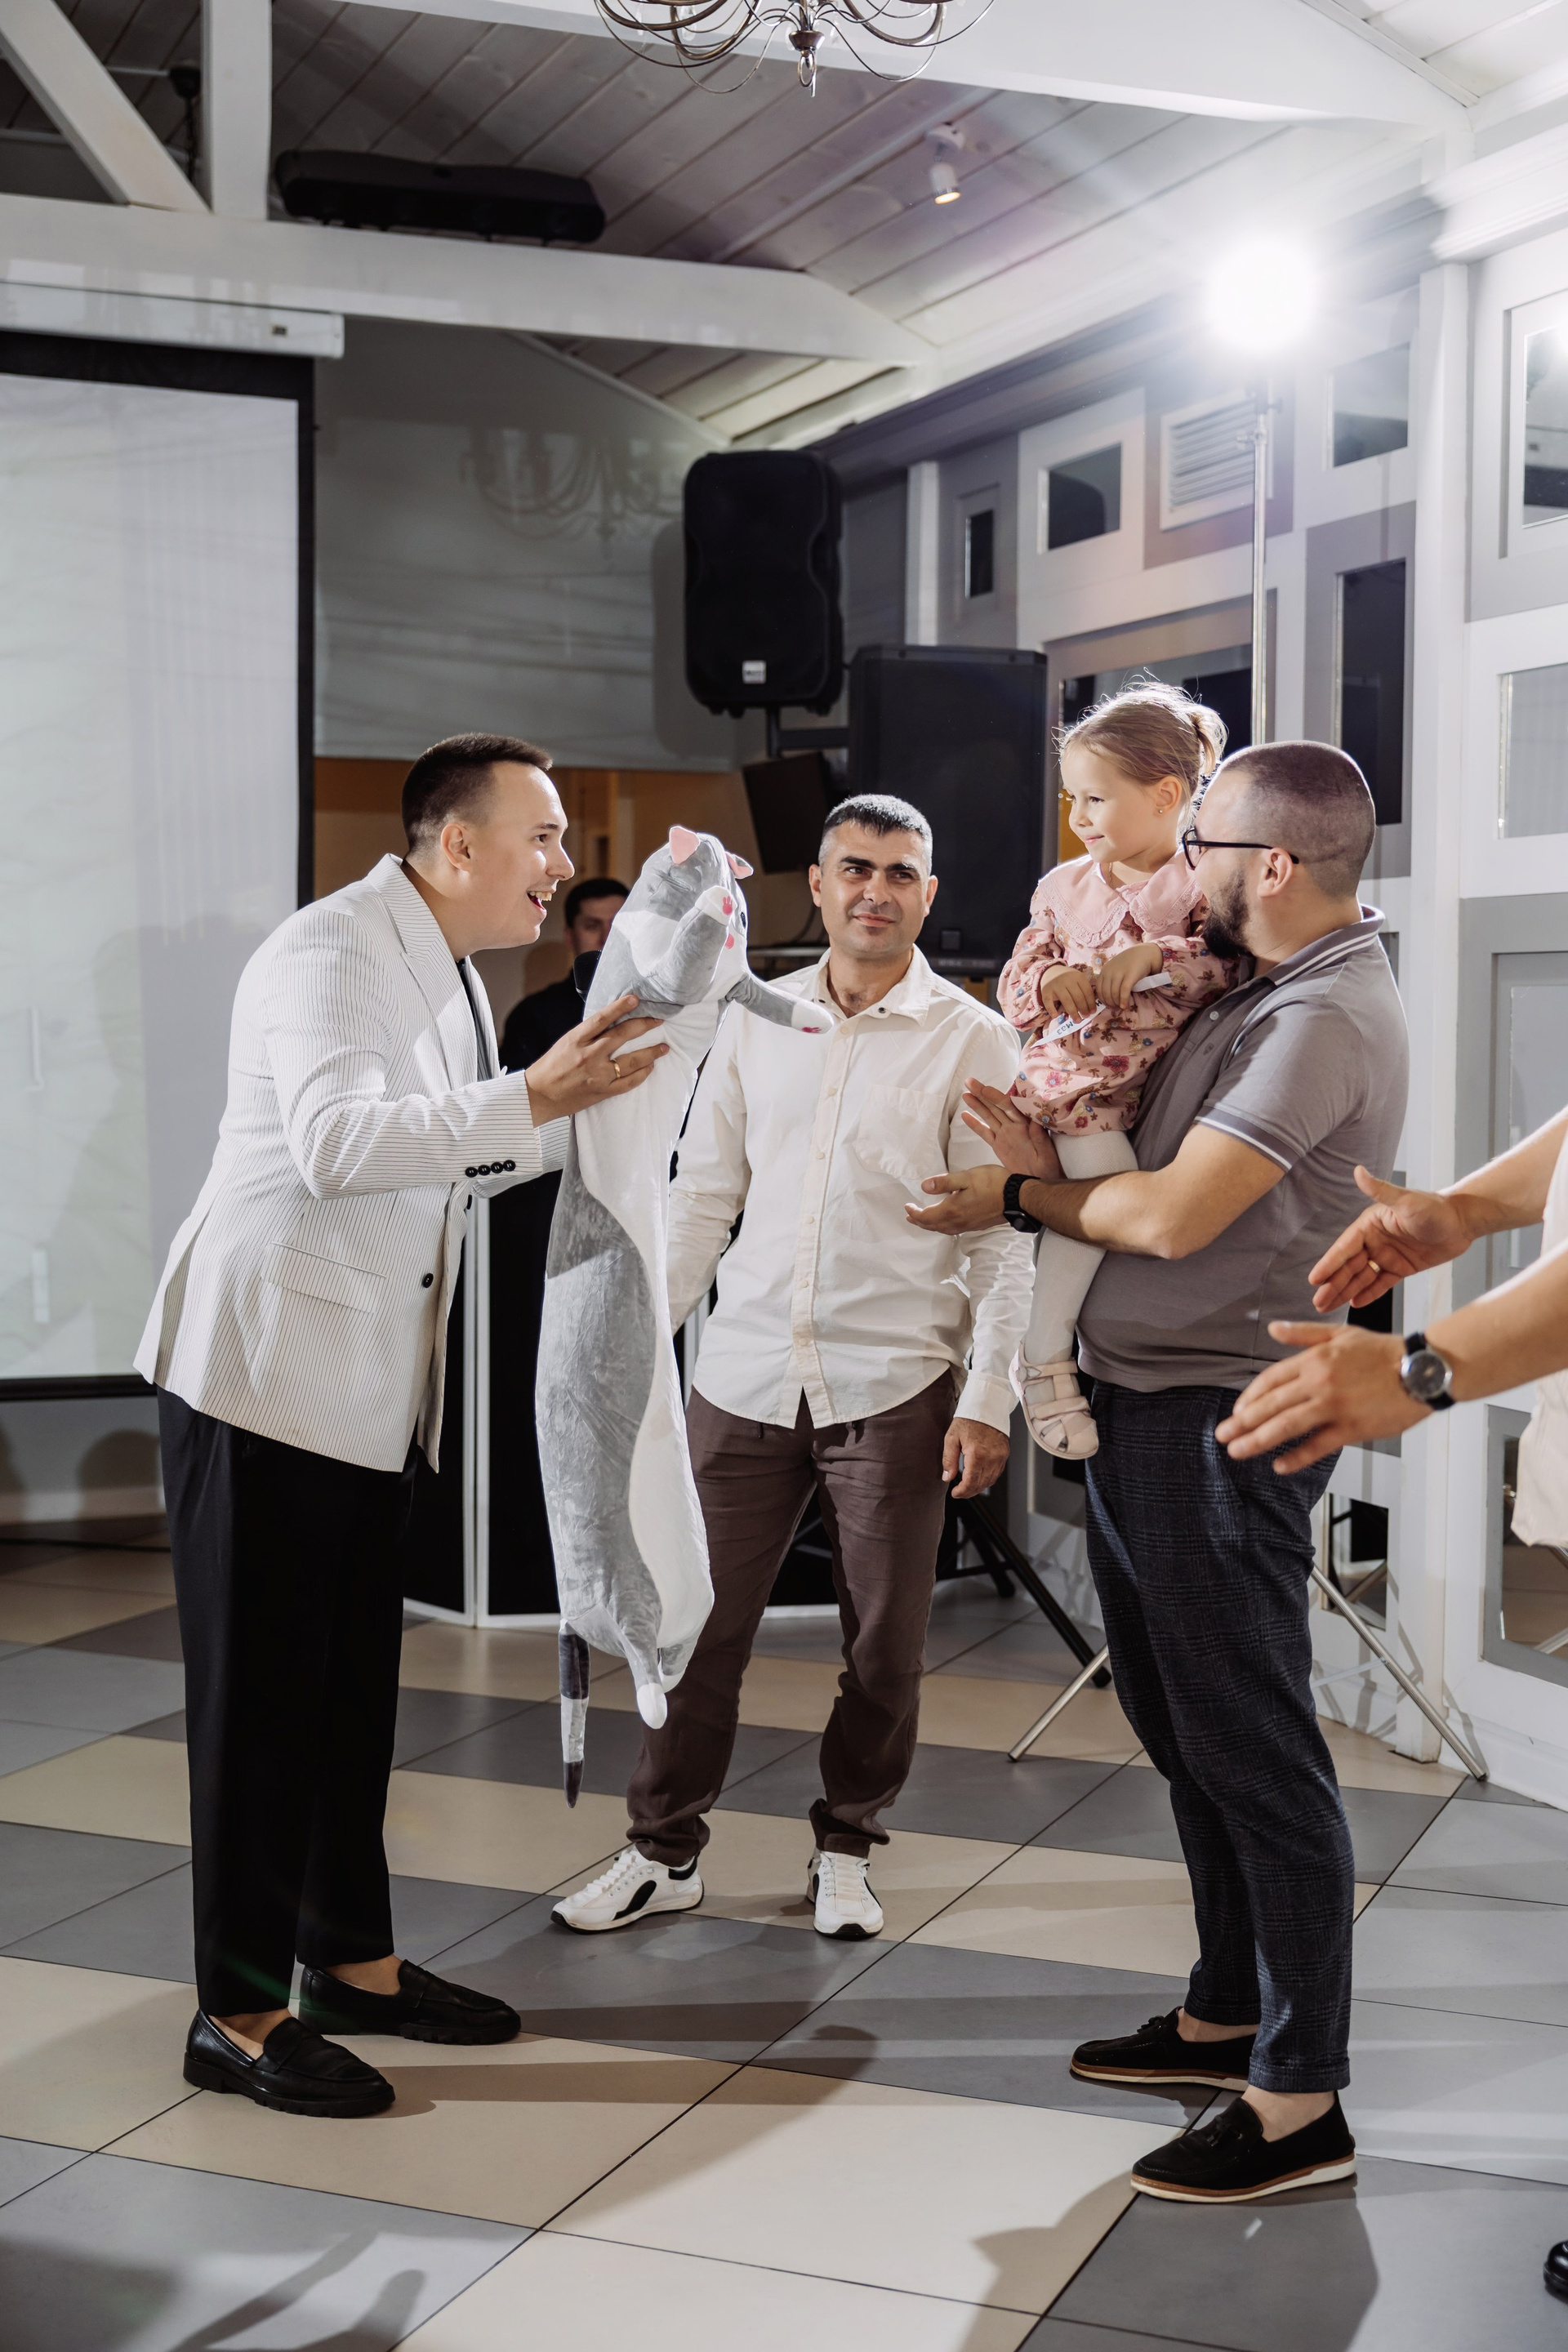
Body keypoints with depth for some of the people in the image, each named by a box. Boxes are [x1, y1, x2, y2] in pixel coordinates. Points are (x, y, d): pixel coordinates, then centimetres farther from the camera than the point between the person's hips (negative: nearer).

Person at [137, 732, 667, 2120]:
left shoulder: (451, 976, 16)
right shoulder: (331, 950, -14)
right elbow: (336, 1143, -29)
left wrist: (583, 1101, 12)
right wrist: (530, 1099, -31)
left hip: (368, 1382, 9)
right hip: (266, 1367, -9)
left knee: (352, 1684, 15)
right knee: (259, 1692, -2)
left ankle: (349, 1959, 27)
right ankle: (239, 2015, 8)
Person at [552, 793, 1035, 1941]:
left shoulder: (973, 1040, -1)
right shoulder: (756, 1023, 9)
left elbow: (1004, 1233, -3)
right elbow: (702, 1198, 13)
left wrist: (989, 1397, -8)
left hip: (893, 1384, -2)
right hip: (746, 1374, 3)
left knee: (885, 1642, 7)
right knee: (698, 1618, 5)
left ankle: (846, 1845, 27)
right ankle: (666, 1849, 20)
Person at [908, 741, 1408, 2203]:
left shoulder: (1327, 1016, -17)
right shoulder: (1258, 992, 15)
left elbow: (1173, 1215, -20)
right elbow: (1147, 1158, 19)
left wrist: (1024, 1197, -5)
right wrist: (1052, 1153, 1)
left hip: (1217, 1424, -10)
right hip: (1137, 1406, 10)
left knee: (1250, 1750, -4)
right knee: (1180, 1728, 18)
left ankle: (1299, 2101, 5)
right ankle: (1227, 2013, 33)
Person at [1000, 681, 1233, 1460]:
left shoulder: (1201, 887, 1)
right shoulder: (1064, 887, 12)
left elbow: (1231, 966, -13)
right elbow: (1013, 984, 13)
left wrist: (1154, 955, -24)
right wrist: (1049, 980, -9)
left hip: (1157, 1082, 1)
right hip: (1071, 1075, -1)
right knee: (1107, 1177, -24)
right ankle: (1044, 1353, -18)